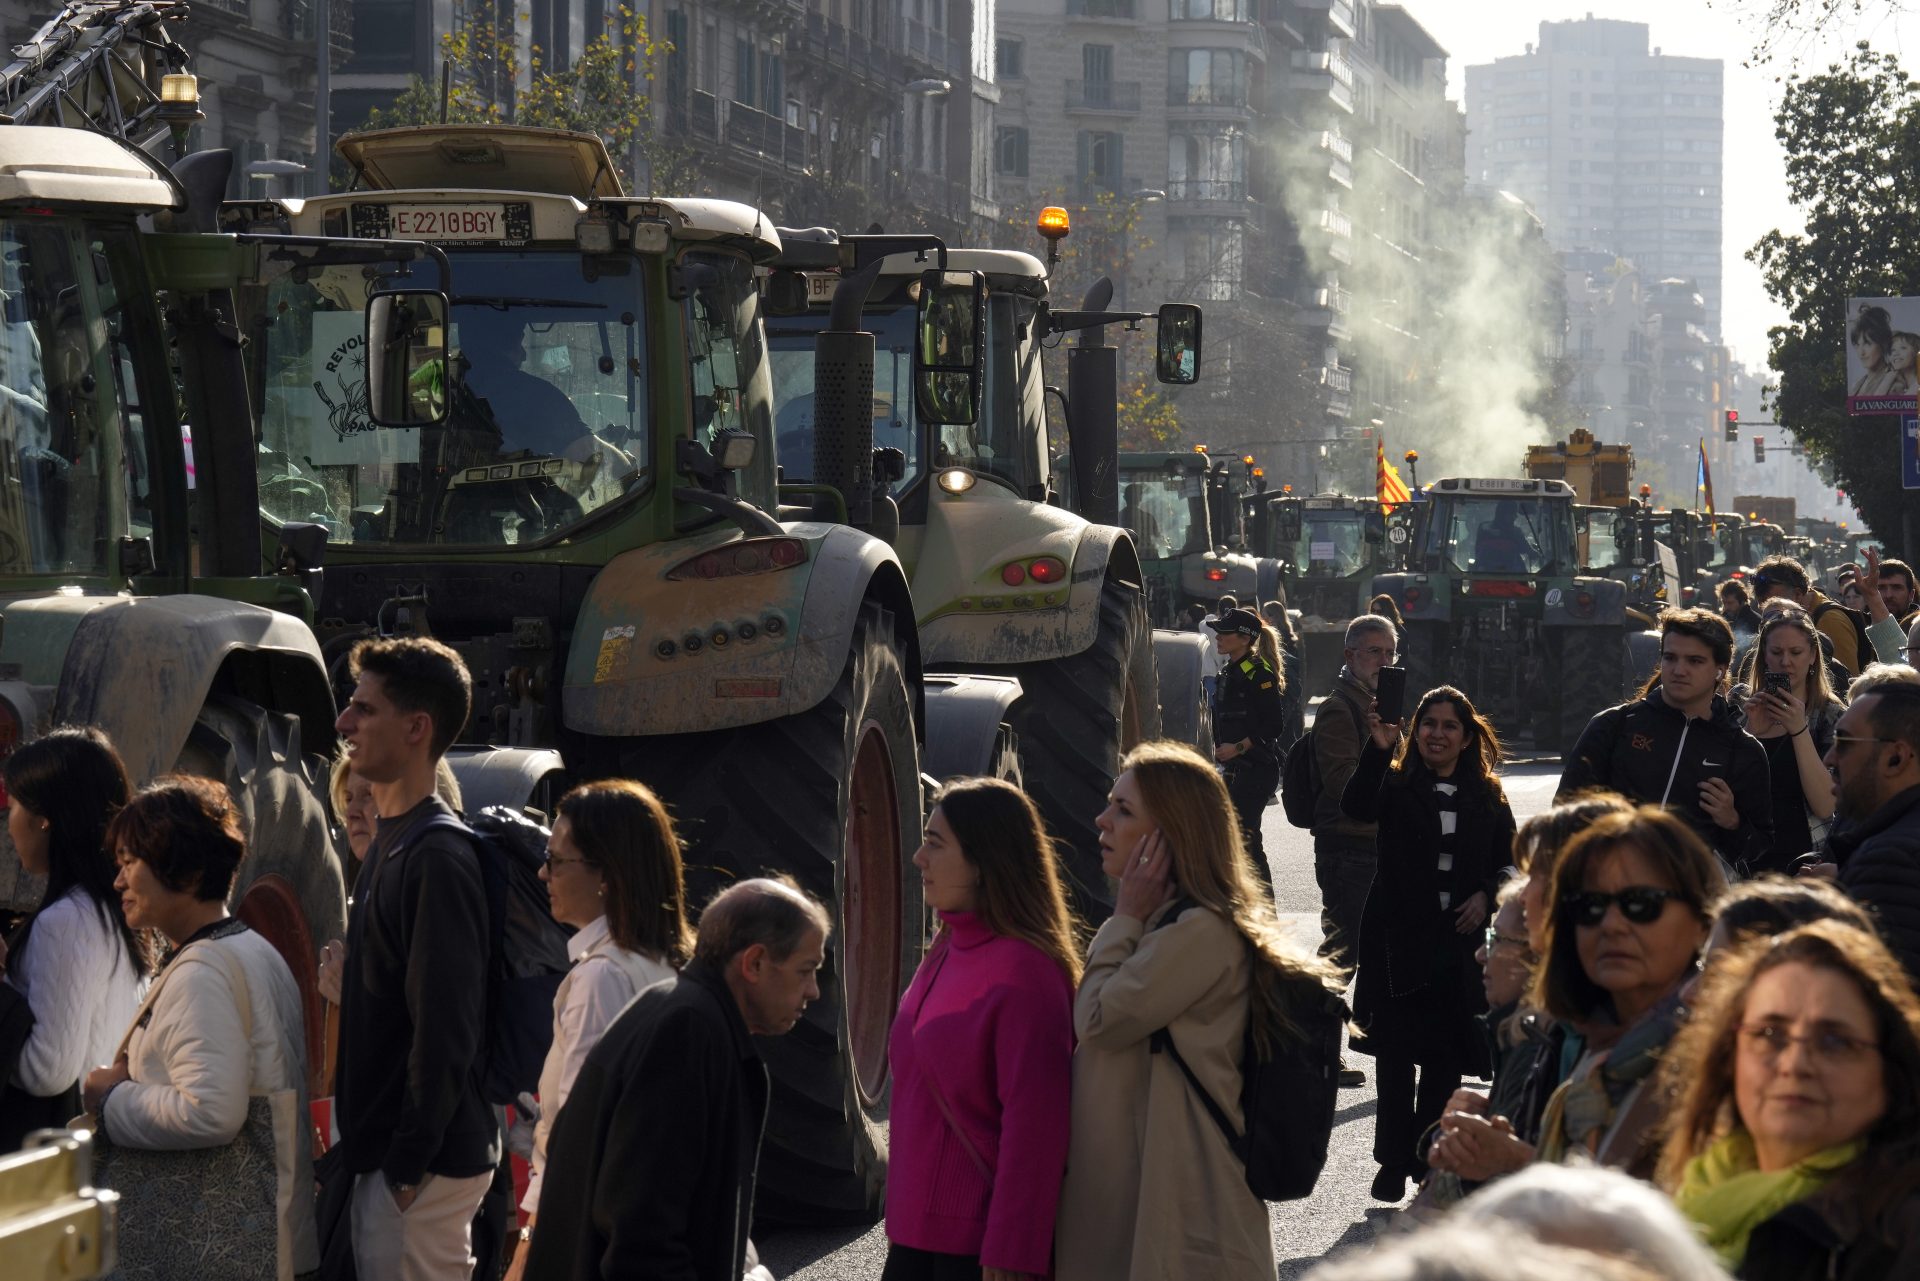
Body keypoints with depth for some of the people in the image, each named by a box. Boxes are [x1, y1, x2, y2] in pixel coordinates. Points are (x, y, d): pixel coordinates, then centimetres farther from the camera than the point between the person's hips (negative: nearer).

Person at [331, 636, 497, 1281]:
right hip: (388, 1148, 10)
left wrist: (407, 1164, -21)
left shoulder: (436, 858, -17)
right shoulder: (391, 842, 14)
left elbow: (444, 1030, -21)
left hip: (427, 1159, -10)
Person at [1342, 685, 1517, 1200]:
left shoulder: (1486, 796, 9)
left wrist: (1487, 895, -2)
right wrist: (1377, 749, -34)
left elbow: (1509, 860, 17)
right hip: (1398, 937, -2)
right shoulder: (1395, 785, 0)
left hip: (1458, 940, 2)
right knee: (1395, 1053, -3)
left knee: (1446, 1058, 4)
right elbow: (1358, 807, -22)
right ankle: (1393, 1162, 3)